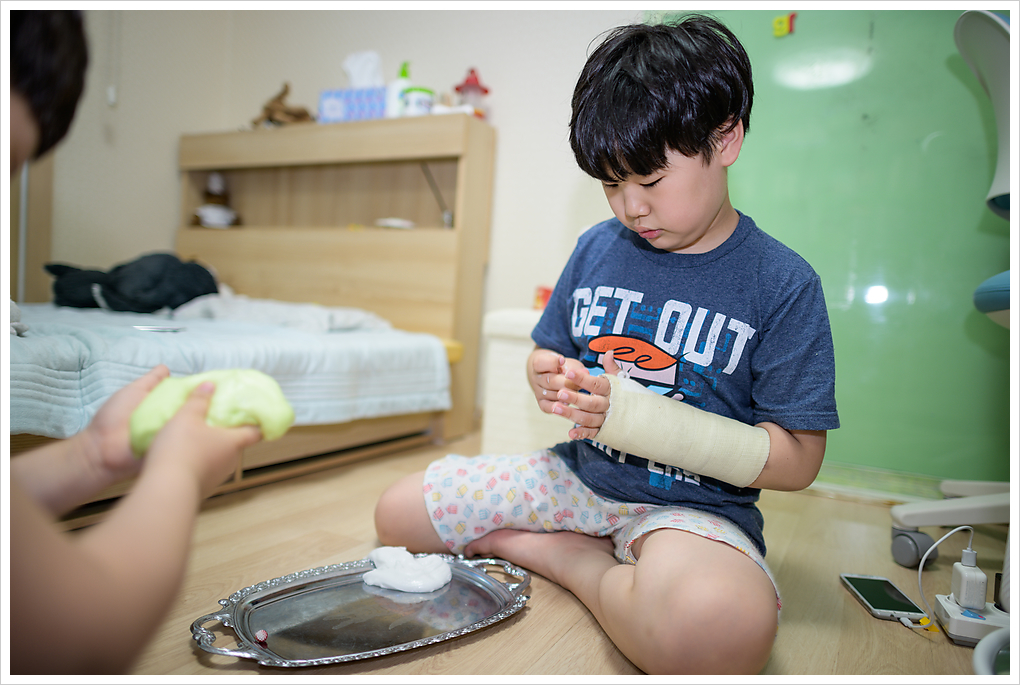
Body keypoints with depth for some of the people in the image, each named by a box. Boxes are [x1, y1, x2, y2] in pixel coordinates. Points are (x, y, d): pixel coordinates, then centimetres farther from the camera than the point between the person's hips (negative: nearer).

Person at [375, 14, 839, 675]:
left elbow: (797, 460, -13)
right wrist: (550, 379, -12)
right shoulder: (597, 249, 2)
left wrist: (637, 417, -23)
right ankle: (616, 564, 2)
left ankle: (569, 559, -8)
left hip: (695, 503, -5)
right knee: (397, 513, 4)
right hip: (579, 474, 6)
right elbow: (548, 353, 15)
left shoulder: (784, 285, -11)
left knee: (724, 627, -40)